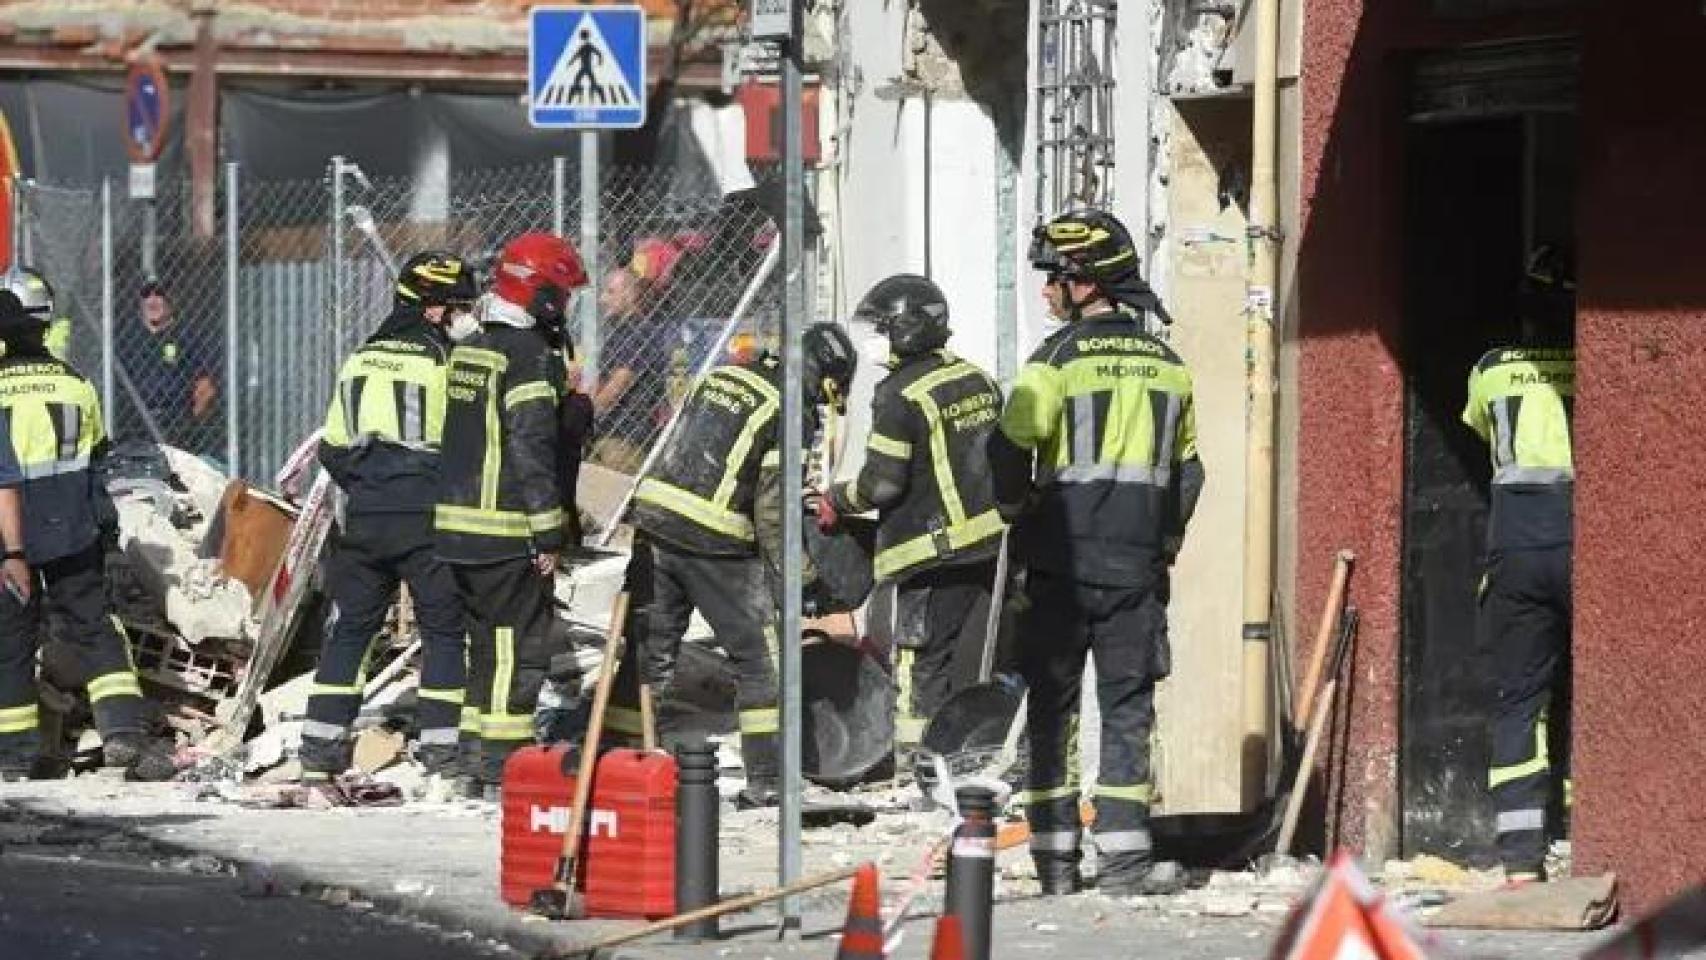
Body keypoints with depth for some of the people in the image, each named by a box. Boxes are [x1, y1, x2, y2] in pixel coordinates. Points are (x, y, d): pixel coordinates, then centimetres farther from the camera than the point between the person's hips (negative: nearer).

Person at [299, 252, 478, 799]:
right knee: (445, 630, 6)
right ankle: (442, 752, 0)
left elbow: (333, 449, 14)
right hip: (428, 521, -5)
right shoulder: (445, 360, -8)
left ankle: (320, 751, 9)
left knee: (352, 626, 13)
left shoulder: (360, 360, 10)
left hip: (364, 521, 5)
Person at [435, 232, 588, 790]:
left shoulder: (468, 350, 14)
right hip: (508, 529, -9)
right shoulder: (531, 357, -14)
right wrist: (550, 536, -16)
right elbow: (534, 450, -19)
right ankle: (502, 764, -7)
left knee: (487, 639, 16)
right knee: (520, 644, -4)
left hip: (456, 524, 9)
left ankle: (472, 757, 18)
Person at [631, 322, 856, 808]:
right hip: (714, 544, -7)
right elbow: (773, 510, -10)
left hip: (655, 513, 7)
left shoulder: (722, 377, 13)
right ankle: (765, 782, 2)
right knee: (760, 658, 4)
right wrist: (802, 580, -2)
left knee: (654, 648, 16)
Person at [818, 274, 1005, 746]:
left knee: (927, 670, -3)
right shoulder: (979, 380, 9)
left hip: (935, 550, -7)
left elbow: (882, 483, -15)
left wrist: (835, 502, 3)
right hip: (995, 544, 7)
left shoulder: (902, 394, -15)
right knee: (976, 666, 12)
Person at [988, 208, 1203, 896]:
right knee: (1127, 707, 6)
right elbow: (1187, 471, 15)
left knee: (1051, 705, 4)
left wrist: (1017, 513, 7)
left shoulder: (1061, 356, -7)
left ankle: (1054, 856, 4)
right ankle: (1122, 855, -1)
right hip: (1138, 566, 3)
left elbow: (1010, 450, -11)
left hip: (1063, 562, -3)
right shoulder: (1167, 364, 9)